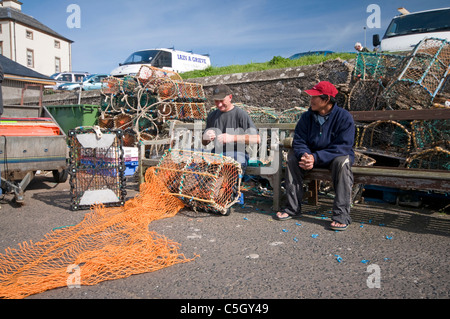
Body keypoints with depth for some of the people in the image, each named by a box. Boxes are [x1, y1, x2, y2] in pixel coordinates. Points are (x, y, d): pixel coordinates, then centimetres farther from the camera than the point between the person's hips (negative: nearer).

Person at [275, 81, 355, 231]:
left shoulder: (344, 117, -17)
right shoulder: (307, 116, -3)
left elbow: (343, 147, -25)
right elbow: (299, 141, -8)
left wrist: (316, 157, -36)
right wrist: (304, 155, -33)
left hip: (336, 156, -4)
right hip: (313, 155, 4)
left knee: (342, 162, -36)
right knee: (293, 157, -19)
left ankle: (341, 215, -33)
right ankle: (293, 208, -14)